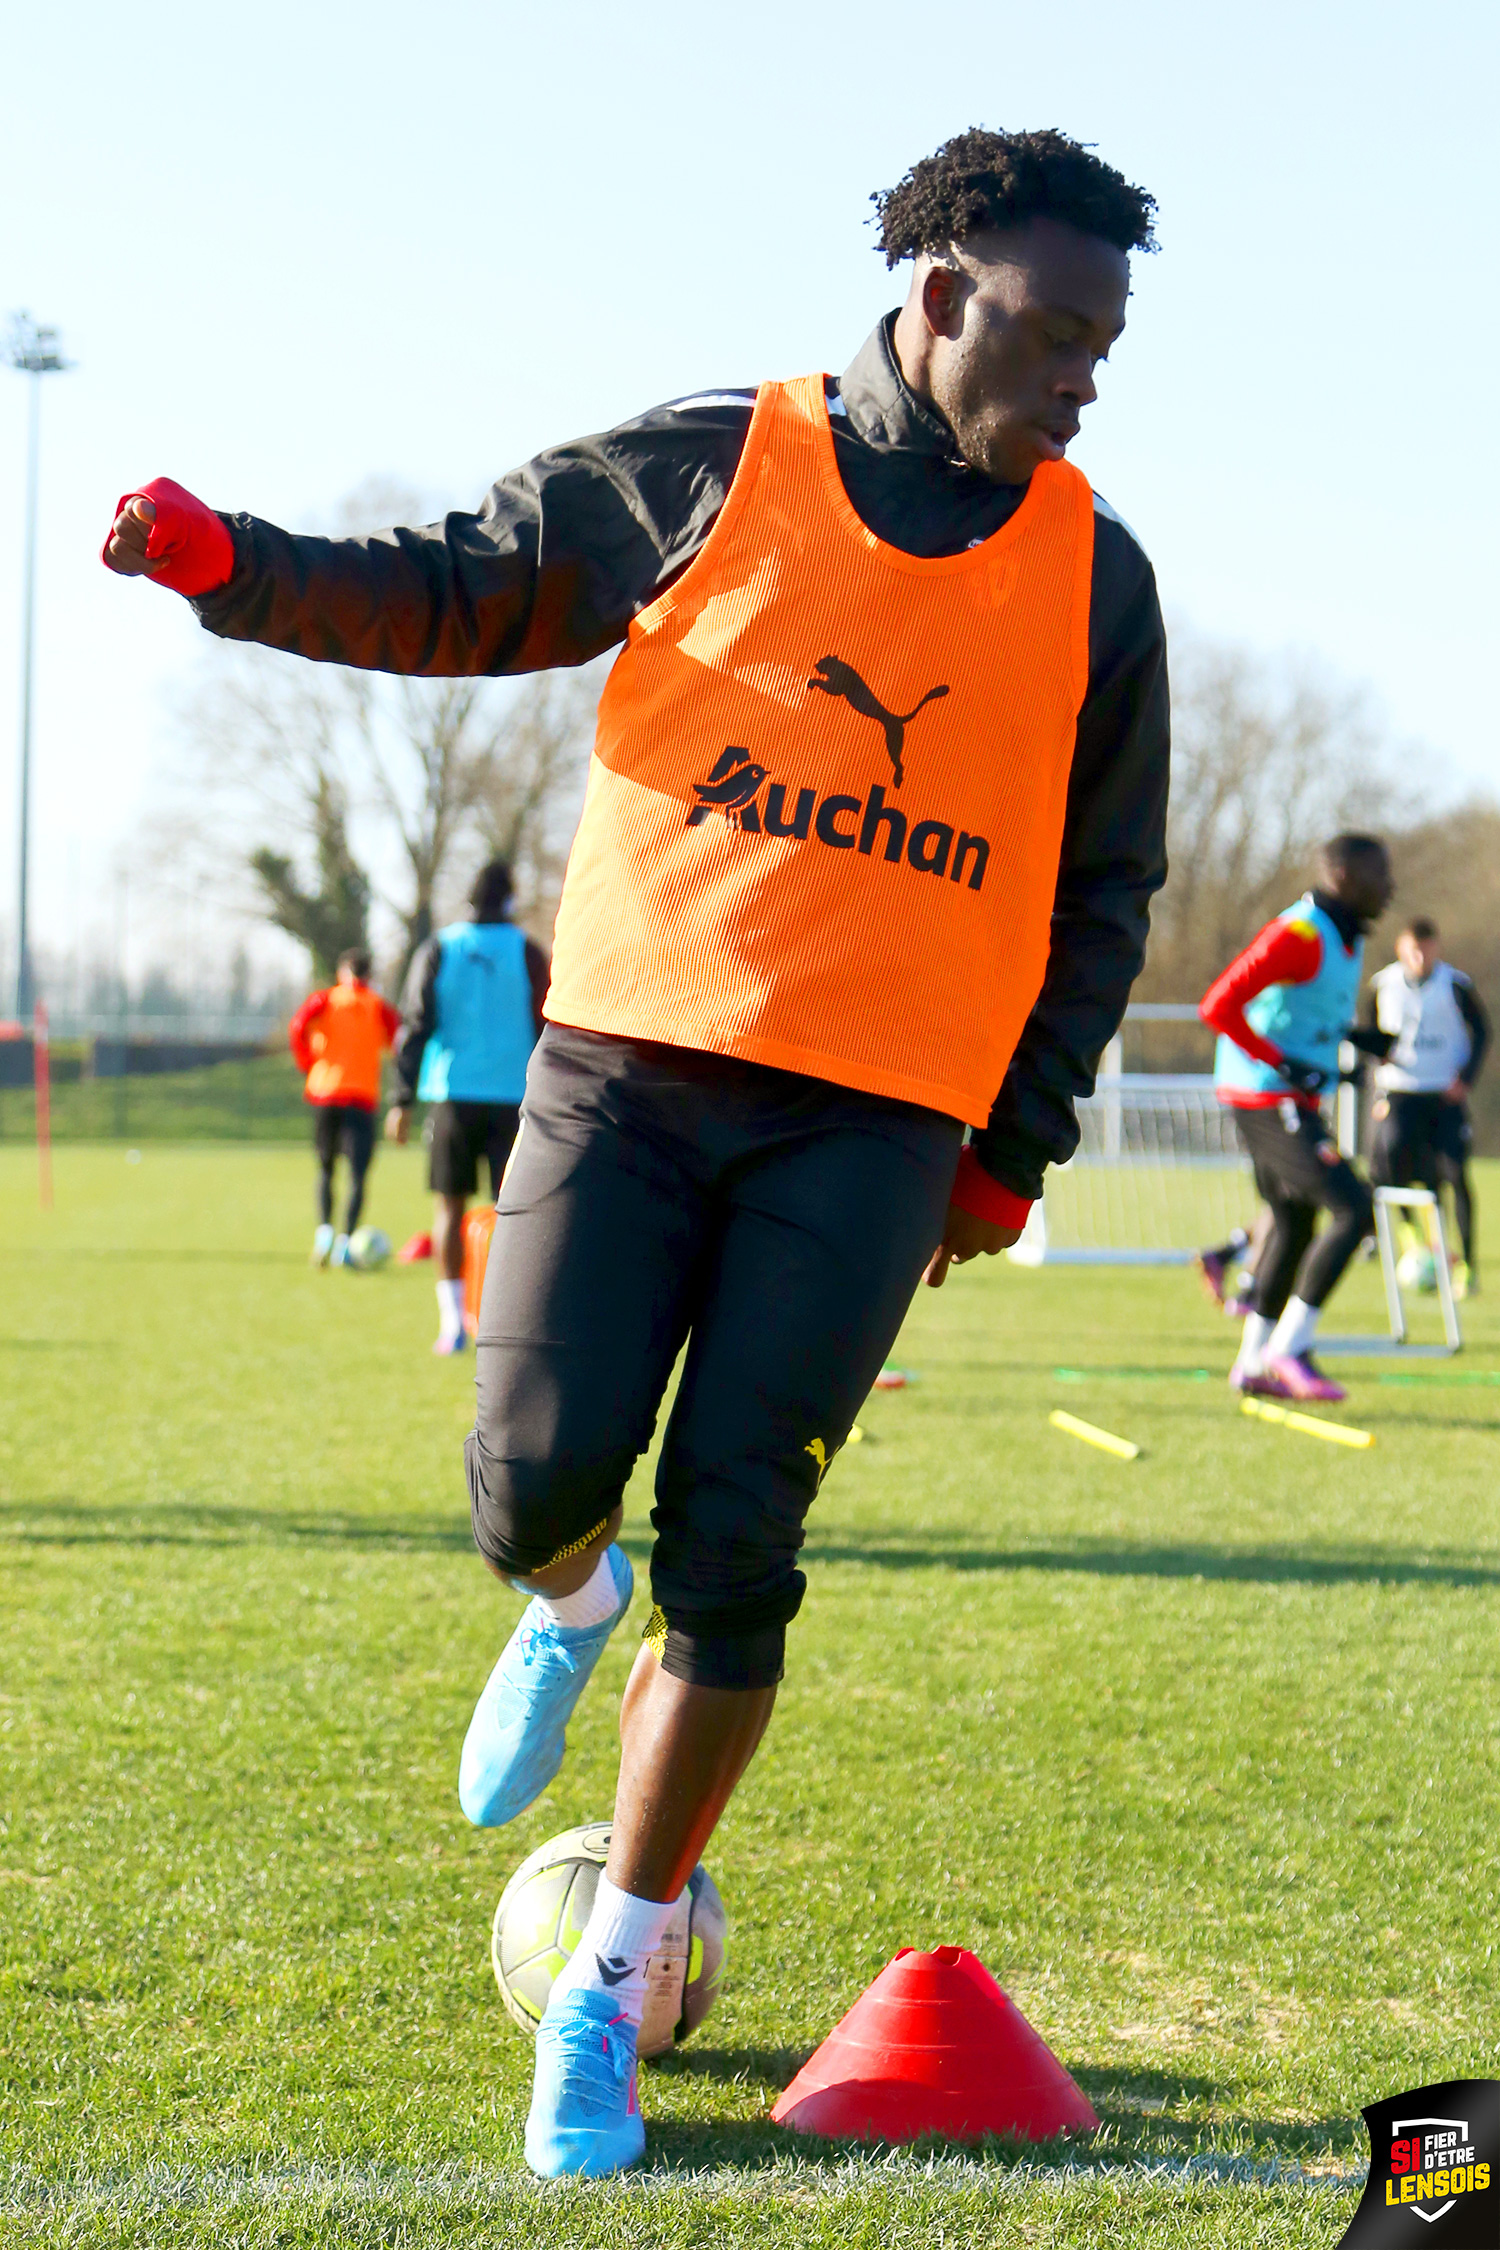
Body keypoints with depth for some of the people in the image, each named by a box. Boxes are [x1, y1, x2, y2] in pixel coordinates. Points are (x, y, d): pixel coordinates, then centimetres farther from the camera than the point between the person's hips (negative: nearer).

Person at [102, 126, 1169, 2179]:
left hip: (877, 1120, 1)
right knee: (537, 1478, -11)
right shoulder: (707, 472, 3)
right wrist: (233, 565, -5)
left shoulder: (1091, 579, 8)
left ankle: (615, 1974, 9)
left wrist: (1015, 1150, 10)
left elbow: (1104, 889, 15)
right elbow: (463, 595, 11)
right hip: (632, 1061, 0)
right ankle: (571, 1611, 29)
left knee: (732, 1536, -6)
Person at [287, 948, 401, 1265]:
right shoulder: (379, 1006, 9)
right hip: (363, 1096, -1)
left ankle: (324, 1228, -3)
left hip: (325, 1095, 1)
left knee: (326, 1169, 16)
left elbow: (298, 1027, -8)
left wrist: (307, 1063, 5)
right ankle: (346, 1239, -21)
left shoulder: (324, 1000, 8)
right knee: (357, 1176, -5)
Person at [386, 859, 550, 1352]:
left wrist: (402, 1100, 4)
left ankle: (452, 1323, 4)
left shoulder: (437, 952, 4)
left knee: (450, 1206, 8)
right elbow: (544, 1029, 2)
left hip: (454, 1095, 1)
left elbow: (415, 1028, 1)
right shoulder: (526, 952, 2)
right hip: (513, 1095, -1)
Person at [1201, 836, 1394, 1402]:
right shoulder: (1298, 936, -19)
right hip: (1269, 1100, -10)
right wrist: (1284, 1063, -21)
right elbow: (1218, 1006, -24)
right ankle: (1290, 1349, -10)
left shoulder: (1346, 939, 12)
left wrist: (1353, 1036, 11)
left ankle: (1253, 1362, 27)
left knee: (1294, 1225, 18)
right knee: (1353, 1211, -15)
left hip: (1291, 1097, 10)